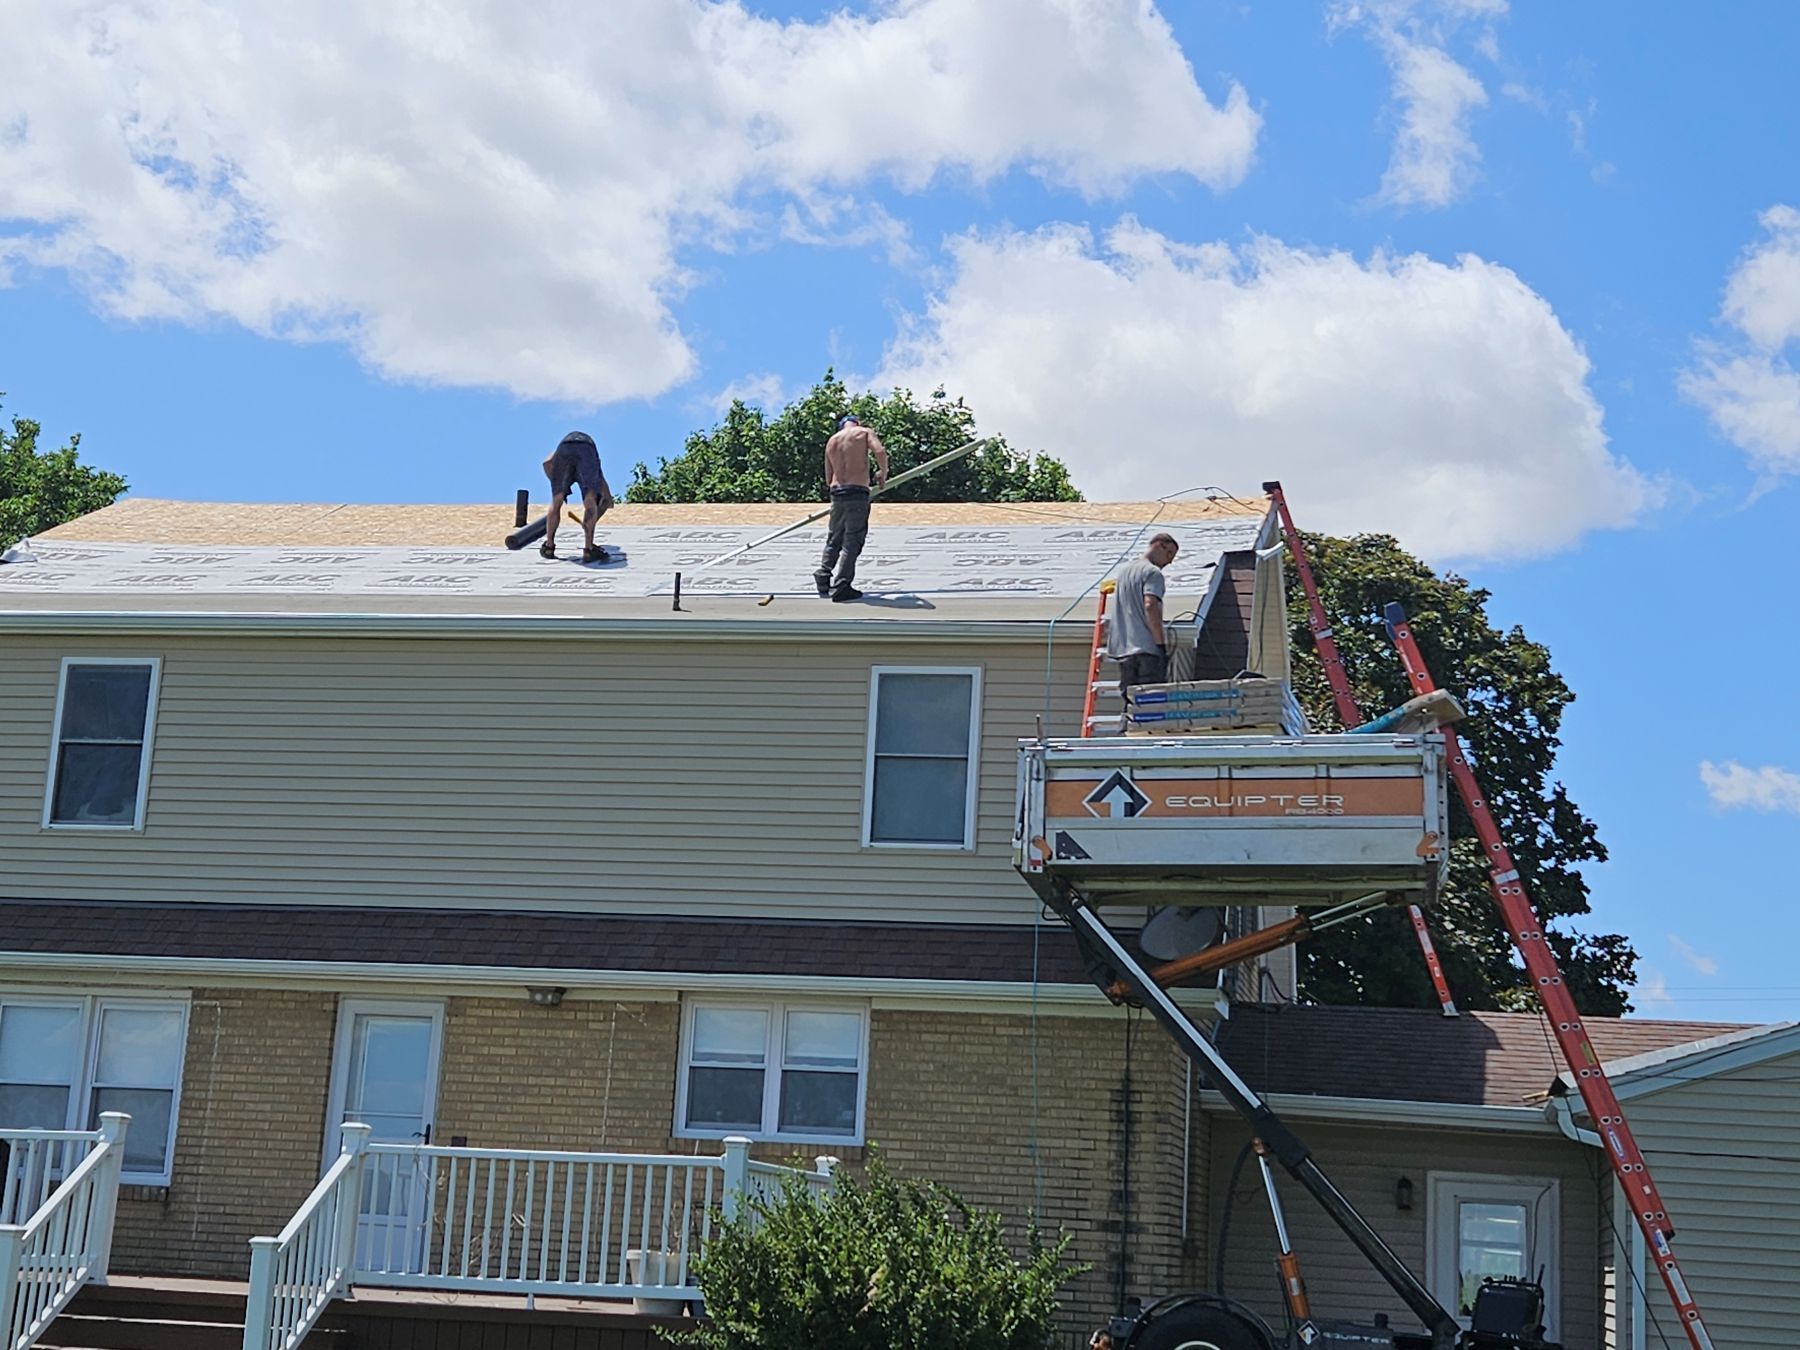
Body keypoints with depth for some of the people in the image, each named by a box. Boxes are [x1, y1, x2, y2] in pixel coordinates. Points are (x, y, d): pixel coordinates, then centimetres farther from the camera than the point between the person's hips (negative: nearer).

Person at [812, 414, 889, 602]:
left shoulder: (832, 441, 17)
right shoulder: (864, 432, 3)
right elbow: (880, 451, -15)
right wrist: (883, 473, 1)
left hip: (837, 492, 5)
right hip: (857, 492, -5)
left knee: (834, 539, 19)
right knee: (853, 540, -2)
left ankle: (823, 578, 21)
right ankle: (841, 586, -4)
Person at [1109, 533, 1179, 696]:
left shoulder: (1124, 570, 22)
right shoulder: (1153, 572, -6)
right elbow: (1150, 606, -19)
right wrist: (1162, 644, -19)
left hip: (1122, 648, 8)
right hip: (1146, 647, -8)